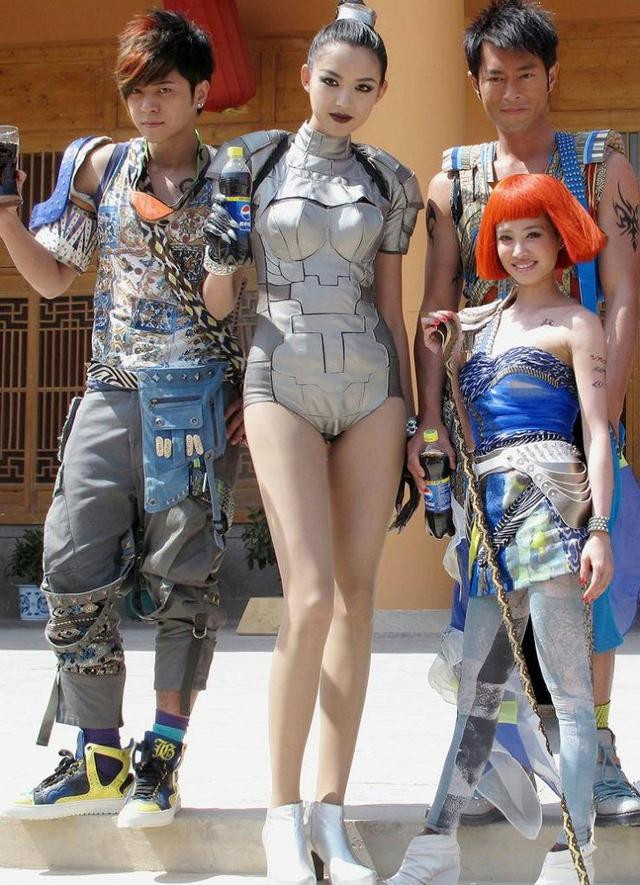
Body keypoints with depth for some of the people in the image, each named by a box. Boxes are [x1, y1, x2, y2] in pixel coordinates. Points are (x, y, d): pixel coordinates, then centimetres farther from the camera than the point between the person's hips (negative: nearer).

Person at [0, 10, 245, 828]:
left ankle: (160, 761, 8)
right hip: (111, 393, 4)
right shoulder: (100, 167, 11)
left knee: (179, 576, -1)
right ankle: (97, 762, 10)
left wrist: (259, 392, -8)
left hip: (199, 398, -3)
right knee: (74, 573, 0)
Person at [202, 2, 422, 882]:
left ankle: (332, 814, 7)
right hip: (282, 382, -3)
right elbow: (216, 304, 6)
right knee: (311, 599, -14)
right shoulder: (254, 161, 4)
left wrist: (412, 424, 10)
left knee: (357, 596, 0)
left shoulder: (392, 182, 10)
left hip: (370, 386, 3)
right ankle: (282, 814, -1)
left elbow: (392, 309, 13)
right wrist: (220, 260, -16)